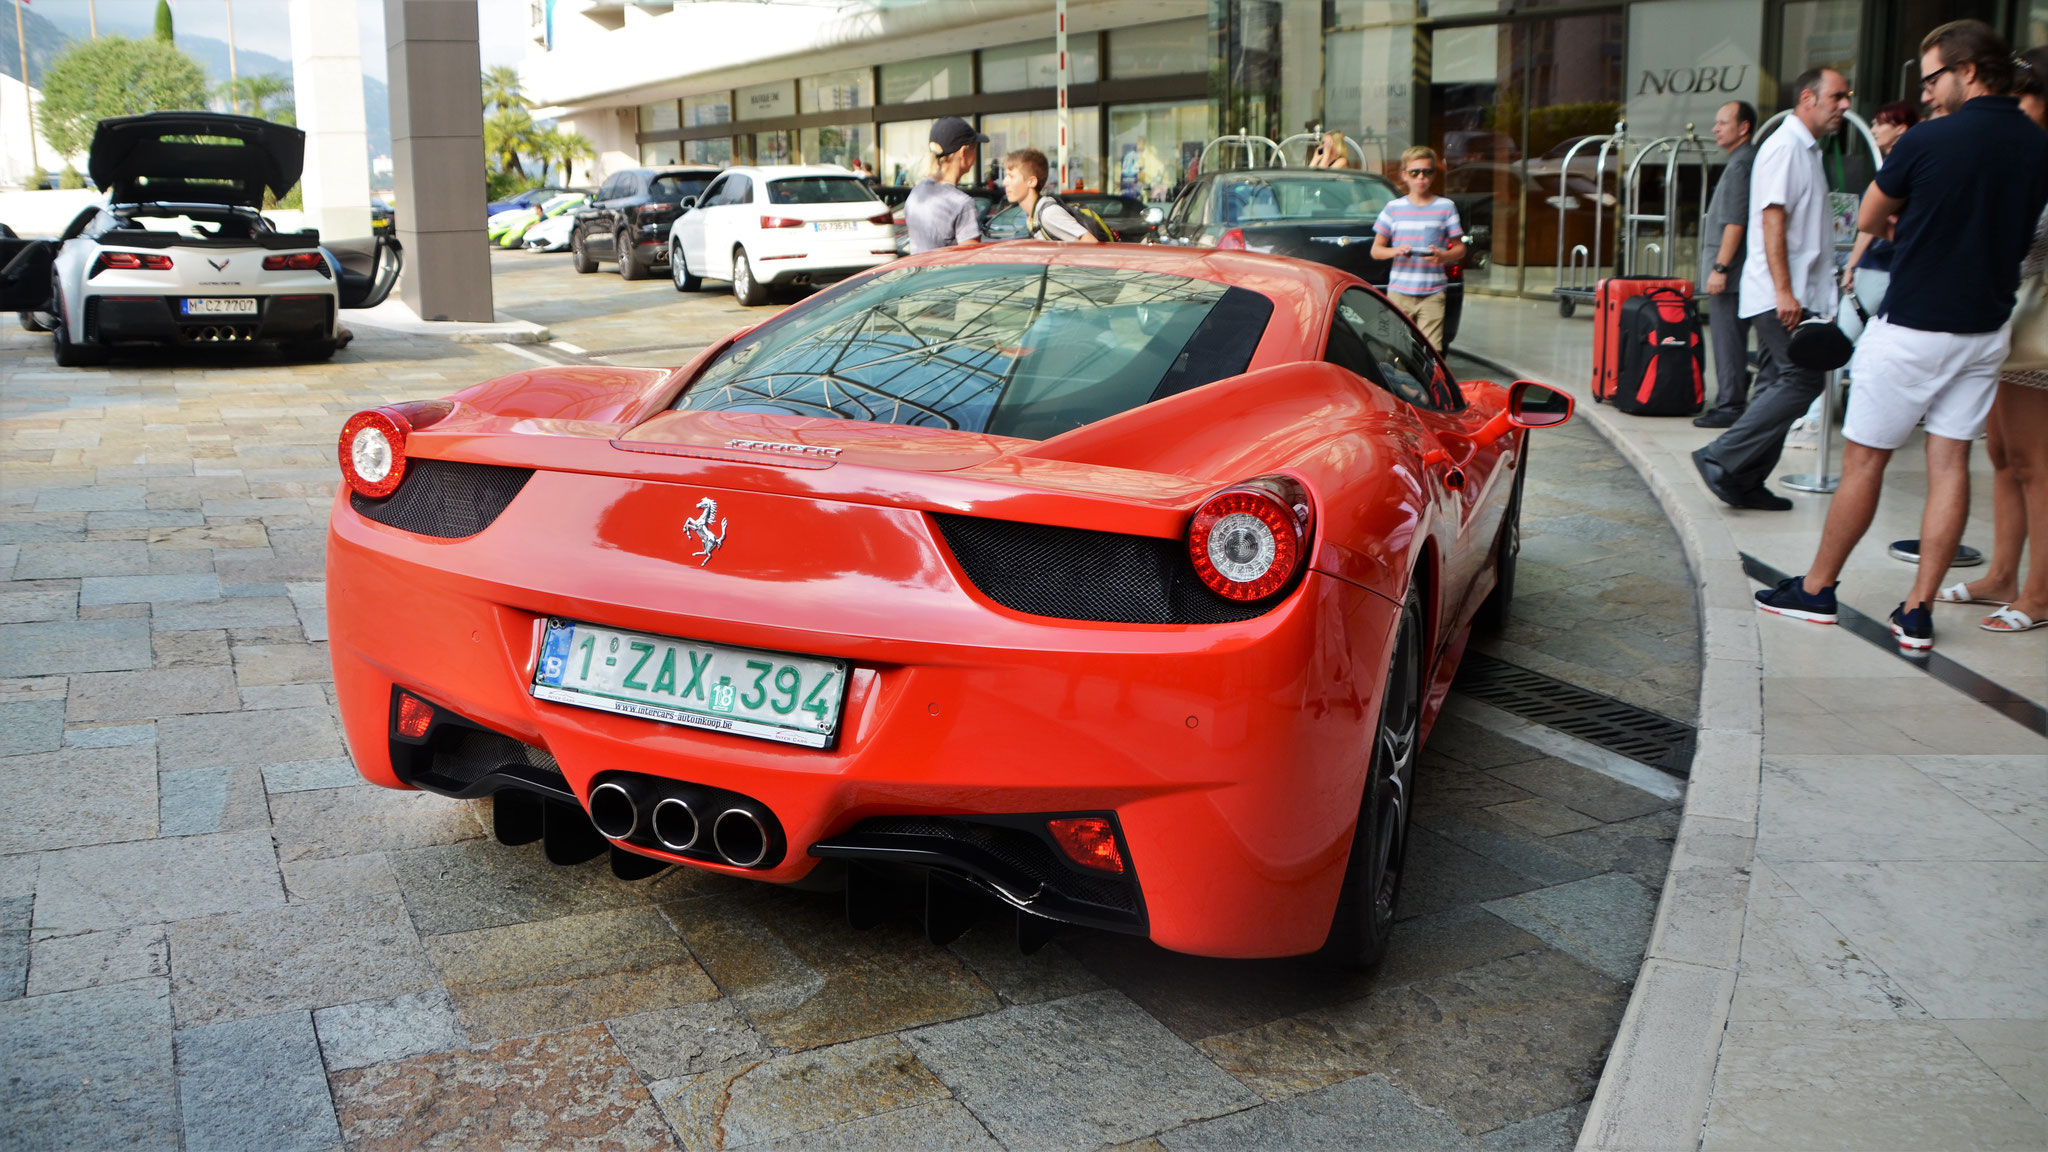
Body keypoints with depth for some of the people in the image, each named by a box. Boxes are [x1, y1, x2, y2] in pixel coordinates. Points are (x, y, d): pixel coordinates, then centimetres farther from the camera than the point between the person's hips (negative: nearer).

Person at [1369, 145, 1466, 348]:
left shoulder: (1446, 207, 7)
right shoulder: (1393, 208, 8)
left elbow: (1460, 249, 9)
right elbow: (1375, 250, 9)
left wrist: (1443, 256, -14)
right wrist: (1395, 251, -13)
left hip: (1432, 294, -1)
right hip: (1398, 291, 1)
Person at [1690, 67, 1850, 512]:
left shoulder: (1806, 149, 21)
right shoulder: (1785, 146, -10)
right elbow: (1772, 218, -19)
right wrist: (1784, 290, -25)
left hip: (1791, 294, 10)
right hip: (1780, 295, -10)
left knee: (1778, 385, 8)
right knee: (1802, 381, -13)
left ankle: (1746, 482, 11)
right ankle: (1720, 460, -12)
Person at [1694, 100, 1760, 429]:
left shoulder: (1741, 164, -13)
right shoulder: (1741, 162, 18)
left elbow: (1735, 222, -20)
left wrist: (1720, 267, -21)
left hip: (1729, 270, -10)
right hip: (1732, 271, 10)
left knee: (1728, 339, -8)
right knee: (1730, 338, 13)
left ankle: (1730, 406, -6)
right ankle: (1730, 401, 19)